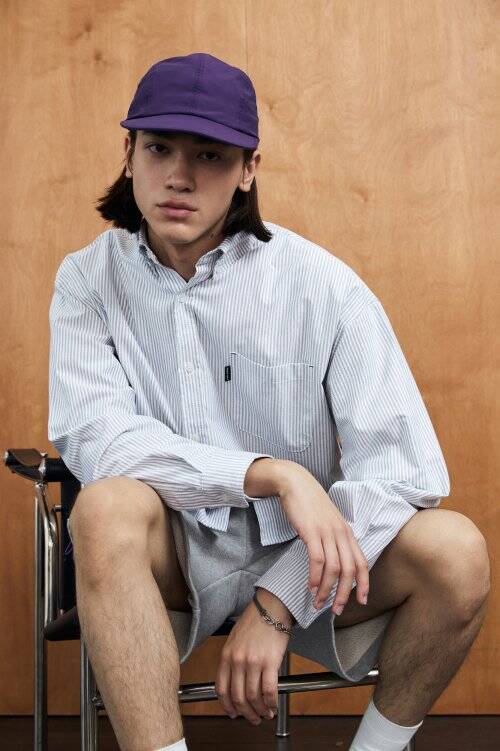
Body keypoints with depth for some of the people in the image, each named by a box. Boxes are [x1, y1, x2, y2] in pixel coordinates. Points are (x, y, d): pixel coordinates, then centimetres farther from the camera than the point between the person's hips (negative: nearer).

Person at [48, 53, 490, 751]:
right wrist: (276, 475, -27)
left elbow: (405, 464, -13)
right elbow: (90, 433, -17)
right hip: (169, 559, 0)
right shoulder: (89, 279, -2)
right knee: (107, 506, -33)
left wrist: (278, 603, -19)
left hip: (301, 556, 1)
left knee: (455, 550, -26)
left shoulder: (323, 283, -7)